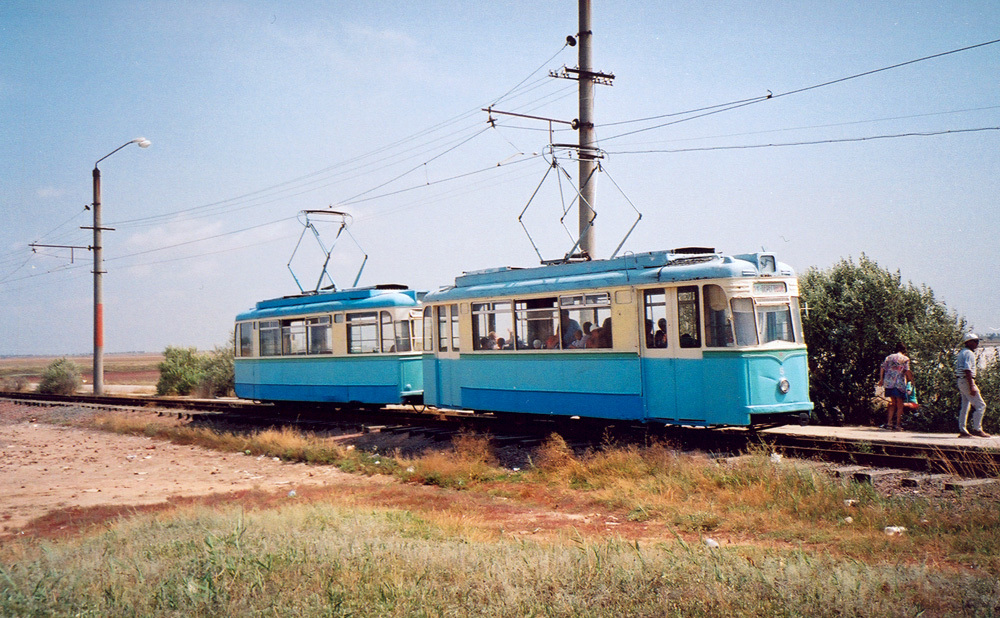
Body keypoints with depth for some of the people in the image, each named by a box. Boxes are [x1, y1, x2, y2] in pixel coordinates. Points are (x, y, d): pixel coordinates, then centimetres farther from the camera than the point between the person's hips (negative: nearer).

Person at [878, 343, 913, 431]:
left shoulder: (889, 357, 14)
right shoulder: (905, 358, 2)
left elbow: (882, 368, 9)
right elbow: (907, 371, -8)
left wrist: (881, 379, 17)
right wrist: (911, 379, 5)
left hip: (888, 382, 4)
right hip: (899, 383, -4)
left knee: (893, 402, 16)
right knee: (900, 404, 4)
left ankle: (889, 422, 6)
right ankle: (898, 424, 0)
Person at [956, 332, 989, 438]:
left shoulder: (961, 353, 18)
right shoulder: (969, 353, -13)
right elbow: (967, 370, -21)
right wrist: (971, 386, -24)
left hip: (960, 381, 10)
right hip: (966, 381, -10)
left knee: (965, 406, 11)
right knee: (980, 405, -7)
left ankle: (962, 430, 11)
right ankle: (977, 429, -7)